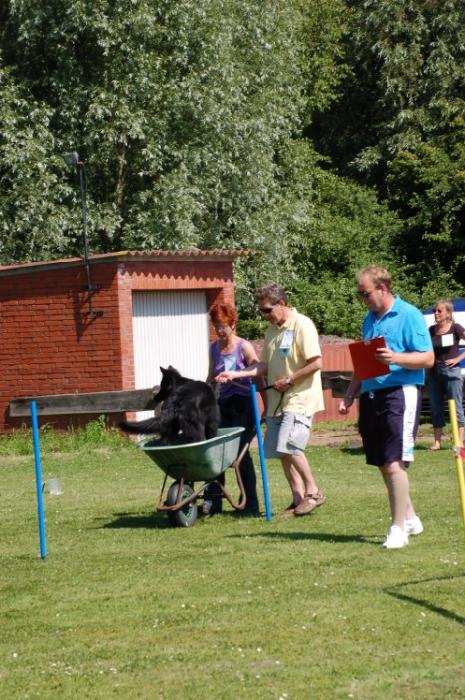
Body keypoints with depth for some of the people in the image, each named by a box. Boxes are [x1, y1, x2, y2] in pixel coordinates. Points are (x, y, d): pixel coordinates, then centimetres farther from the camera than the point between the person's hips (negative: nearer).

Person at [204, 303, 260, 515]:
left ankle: (250, 505, 0)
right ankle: (213, 501, -2)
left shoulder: (244, 347, -6)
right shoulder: (214, 348, 11)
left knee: (240, 451, -7)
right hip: (223, 404, 5)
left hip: (243, 404, -5)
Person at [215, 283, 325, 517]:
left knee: (289, 445, -18)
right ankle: (298, 500, 11)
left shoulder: (302, 325, -11)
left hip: (299, 398, -8)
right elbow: (265, 366, 15)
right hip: (278, 400, 8)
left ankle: (313, 492, -4)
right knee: (281, 451, 5)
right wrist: (236, 374, 4)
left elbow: (316, 363, -17)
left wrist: (289, 380, -14)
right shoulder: (272, 330, 14)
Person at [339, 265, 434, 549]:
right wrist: (350, 395, 16)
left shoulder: (409, 315, -5)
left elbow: (428, 358, -10)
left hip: (400, 393, -8)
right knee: (384, 465, 10)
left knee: (394, 463, -13)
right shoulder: (370, 319, 18)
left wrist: (396, 358, -24)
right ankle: (410, 518, 24)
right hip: (371, 395, 8)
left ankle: (399, 528, -8)